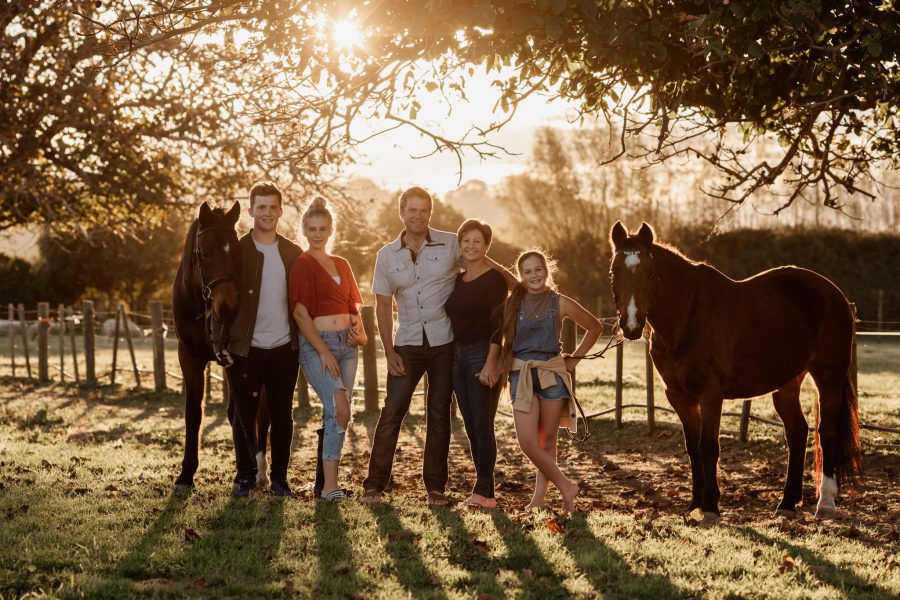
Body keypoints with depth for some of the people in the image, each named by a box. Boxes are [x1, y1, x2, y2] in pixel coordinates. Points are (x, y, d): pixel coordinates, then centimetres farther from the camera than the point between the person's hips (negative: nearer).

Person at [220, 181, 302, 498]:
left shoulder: (293, 254, 7)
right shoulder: (236, 251, -1)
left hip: (284, 347, 2)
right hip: (245, 349, -2)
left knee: (282, 414, 5)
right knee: (243, 413, 4)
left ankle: (279, 476, 15)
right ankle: (245, 474, 17)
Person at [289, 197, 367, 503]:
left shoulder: (341, 265, 16)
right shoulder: (301, 264, -3)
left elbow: (354, 305, 24)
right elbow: (300, 311, -11)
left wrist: (359, 330, 2)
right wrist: (323, 351, -17)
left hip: (346, 343, 7)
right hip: (316, 343, -7)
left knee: (333, 415, 6)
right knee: (340, 409, -21)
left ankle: (326, 482, 12)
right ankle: (330, 483, -21)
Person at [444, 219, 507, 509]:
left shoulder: (493, 279, -8)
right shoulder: (457, 280, 14)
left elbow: (498, 324, -14)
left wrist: (491, 363, -21)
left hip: (483, 354, -8)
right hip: (458, 355, 8)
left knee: (482, 425, -6)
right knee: (471, 427, 7)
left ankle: (483, 491, -2)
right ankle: (485, 491, 12)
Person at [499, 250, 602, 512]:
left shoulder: (560, 304, 1)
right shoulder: (513, 303, 2)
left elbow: (595, 328, 12)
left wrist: (574, 358, 8)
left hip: (552, 373, 0)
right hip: (521, 375, 0)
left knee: (547, 440, 4)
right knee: (527, 442, -9)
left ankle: (539, 496, 14)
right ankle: (565, 487, 4)